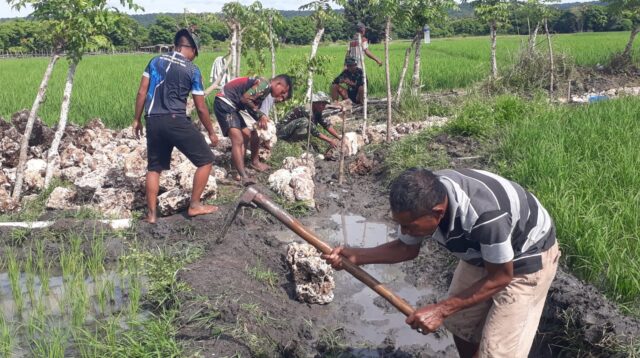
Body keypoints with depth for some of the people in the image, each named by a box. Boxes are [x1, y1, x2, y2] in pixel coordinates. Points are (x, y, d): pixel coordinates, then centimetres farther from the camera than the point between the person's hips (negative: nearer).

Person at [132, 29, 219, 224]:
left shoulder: (155, 61, 11)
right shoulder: (192, 70, 0)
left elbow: (142, 92, 8)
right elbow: (201, 108, 1)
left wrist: (137, 119, 18)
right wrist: (211, 132, 12)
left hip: (153, 121, 5)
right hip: (176, 121, -5)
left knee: (154, 167, 18)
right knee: (206, 159, 8)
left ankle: (151, 213, 19)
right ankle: (194, 205, 9)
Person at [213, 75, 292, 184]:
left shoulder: (264, 90, 15)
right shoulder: (265, 85, -15)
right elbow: (245, 99, -23)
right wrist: (260, 115, -16)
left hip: (233, 106, 11)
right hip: (224, 103, -11)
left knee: (247, 135, 22)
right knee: (238, 140, -20)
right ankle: (244, 176, -27)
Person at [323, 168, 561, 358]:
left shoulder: (486, 215, -43)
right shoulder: (423, 200, -22)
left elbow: (500, 278, -26)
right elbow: (407, 248, -3)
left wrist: (441, 310, -28)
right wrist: (356, 256, -18)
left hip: (528, 258, -6)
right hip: (482, 252, 6)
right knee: (460, 325, 16)